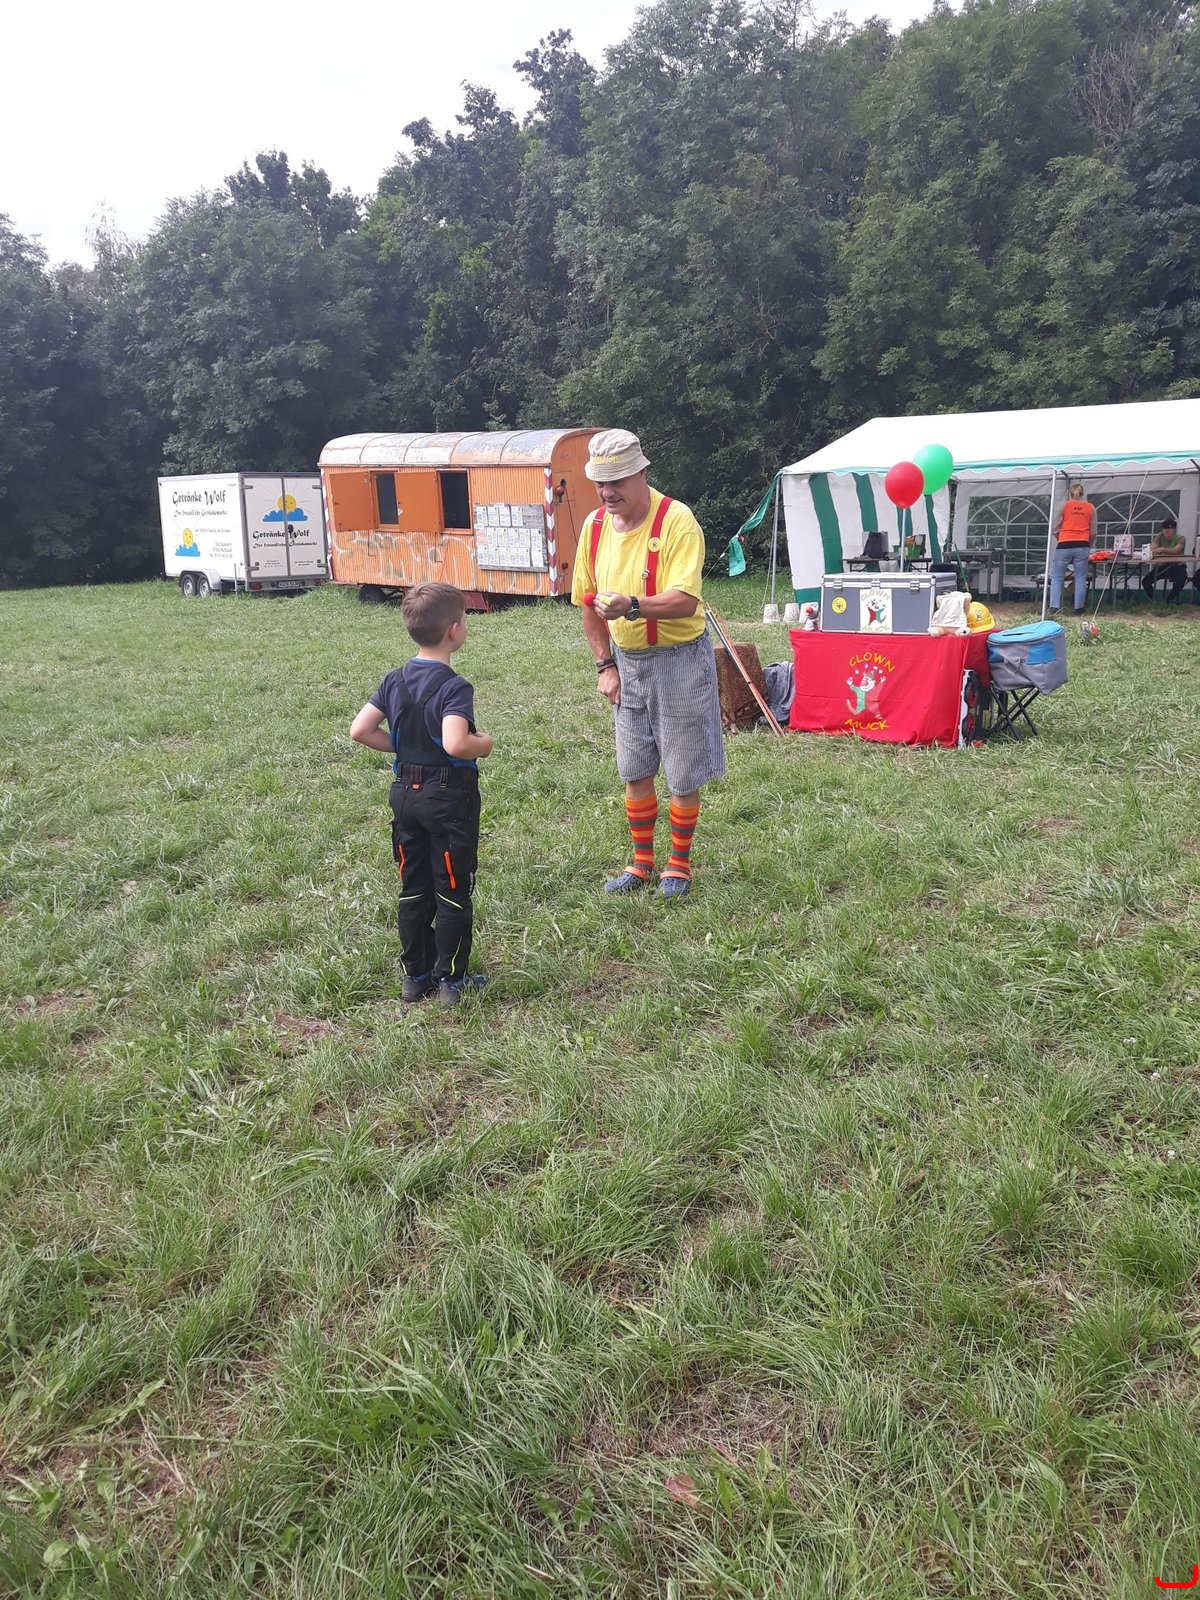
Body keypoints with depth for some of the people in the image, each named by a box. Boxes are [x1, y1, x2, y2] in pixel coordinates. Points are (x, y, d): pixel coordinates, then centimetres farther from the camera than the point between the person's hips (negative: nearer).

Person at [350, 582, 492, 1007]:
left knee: (413, 889, 15)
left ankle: (415, 976, 24)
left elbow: (360, 730, 0)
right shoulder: (454, 688, -19)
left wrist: (402, 746, 9)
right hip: (450, 797, -6)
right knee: (452, 892, 6)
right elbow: (455, 744, -33)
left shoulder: (395, 681, 2)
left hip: (405, 794, 6)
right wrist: (484, 744, -14)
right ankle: (452, 980, 13)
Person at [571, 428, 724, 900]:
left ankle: (679, 865, 23)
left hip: (678, 658, -6)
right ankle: (642, 863, 30)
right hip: (626, 661, 6)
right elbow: (588, 602, 10)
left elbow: (685, 601, -28)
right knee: (635, 771, 15)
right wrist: (605, 665, 5)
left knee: (684, 775, 5)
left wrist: (632, 606, -43)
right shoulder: (595, 525, 0)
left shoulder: (676, 520, -19)